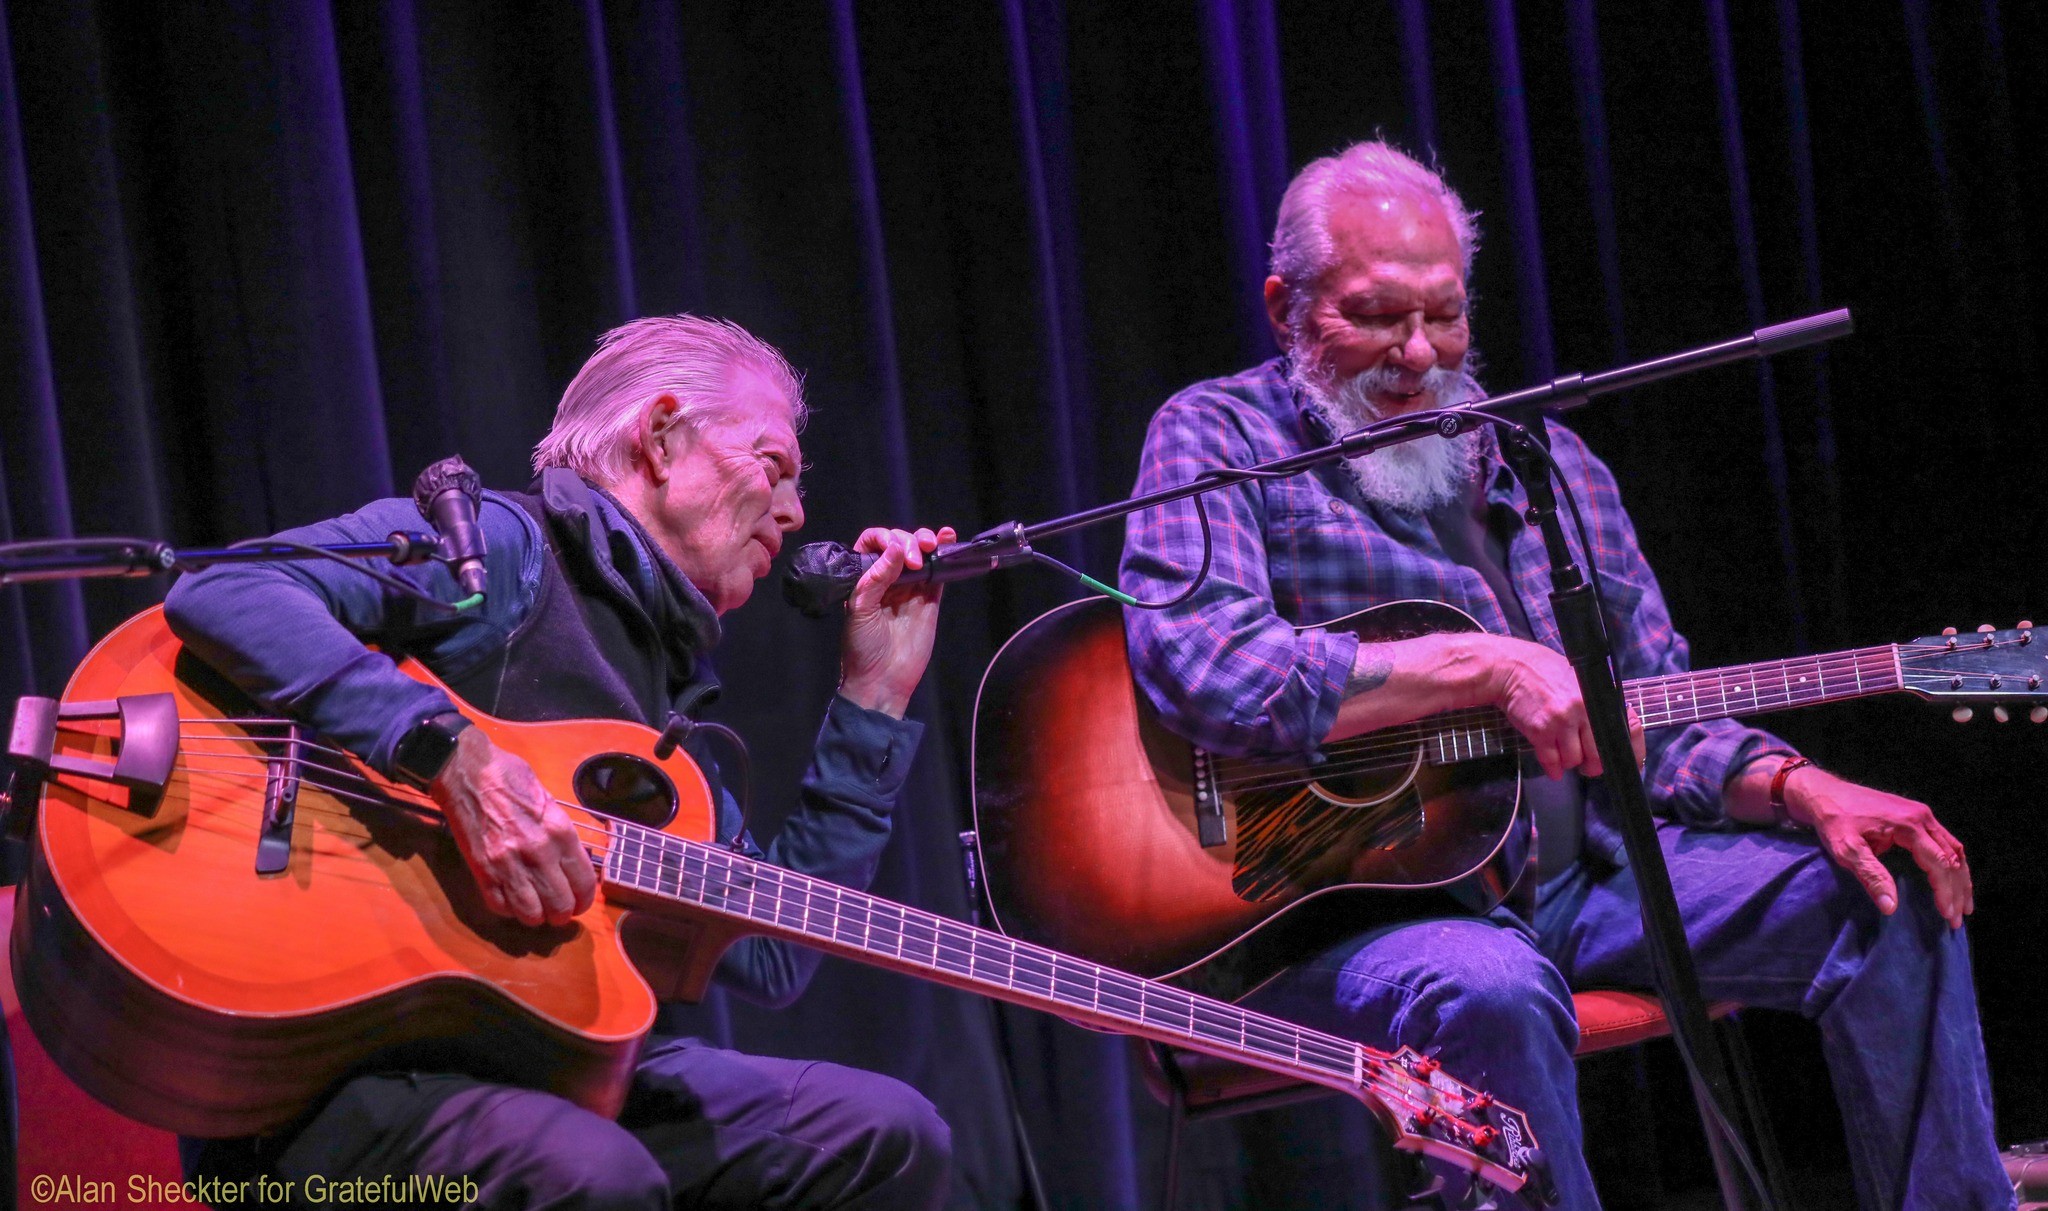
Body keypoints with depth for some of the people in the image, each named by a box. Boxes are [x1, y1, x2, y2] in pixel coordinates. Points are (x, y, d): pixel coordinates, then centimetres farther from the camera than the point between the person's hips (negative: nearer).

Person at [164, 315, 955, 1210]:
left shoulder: (671, 680, 21)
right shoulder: (504, 549, -4)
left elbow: (769, 959, 16)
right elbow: (221, 591, -20)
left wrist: (873, 701, 18)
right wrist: (454, 753, -28)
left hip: (556, 1068, 8)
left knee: (886, 1136, -5)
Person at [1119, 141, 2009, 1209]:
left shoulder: (1550, 465, 16)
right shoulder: (1218, 440, -2)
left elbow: (1656, 718, 17)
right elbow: (1201, 670, -22)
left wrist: (1801, 790, -4)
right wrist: (1481, 666, -22)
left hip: (1577, 873, 6)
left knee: (1892, 893, -5)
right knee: (1488, 988, -39)